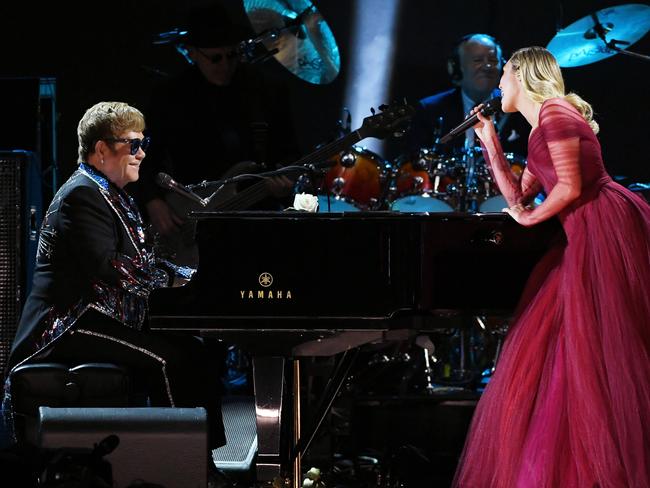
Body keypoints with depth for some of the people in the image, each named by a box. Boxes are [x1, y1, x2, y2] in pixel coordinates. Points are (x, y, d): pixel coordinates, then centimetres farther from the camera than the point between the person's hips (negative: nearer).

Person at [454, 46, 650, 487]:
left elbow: (571, 188, -15)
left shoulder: (554, 112, -8)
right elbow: (518, 197, 21)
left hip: (606, 227, -10)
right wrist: (489, 140, 24)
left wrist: (531, 219, 2)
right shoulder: (541, 127, 22)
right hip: (586, 236, 10)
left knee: (602, 349, -9)